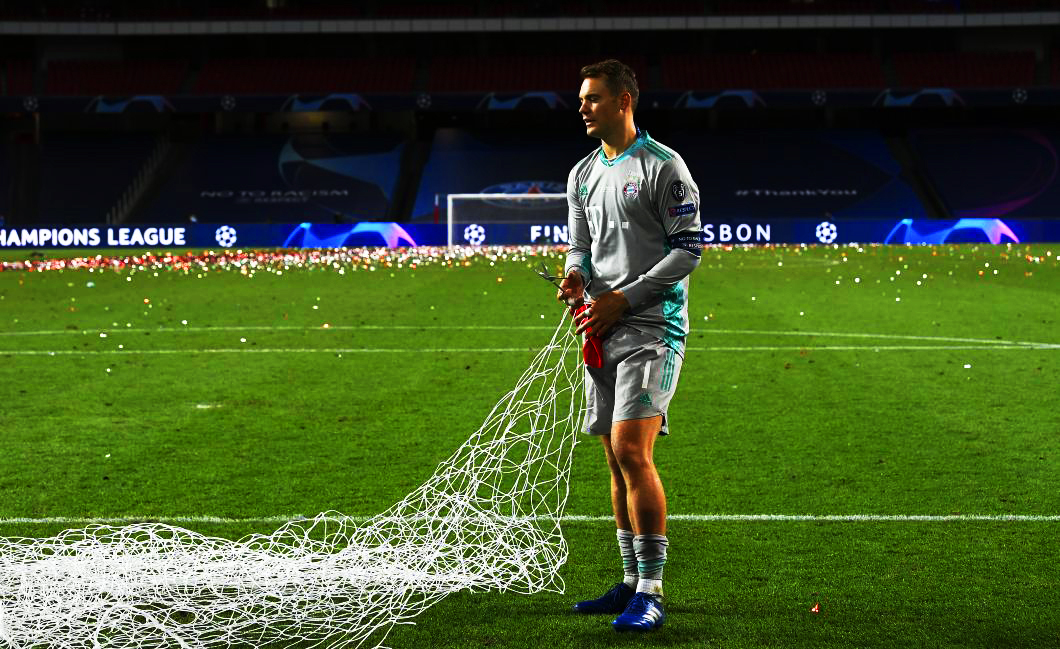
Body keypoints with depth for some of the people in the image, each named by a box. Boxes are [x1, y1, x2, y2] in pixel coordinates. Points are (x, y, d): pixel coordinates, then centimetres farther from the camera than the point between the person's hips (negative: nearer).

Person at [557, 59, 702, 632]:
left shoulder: (663, 166, -6)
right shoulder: (583, 174, 17)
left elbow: (689, 248, -9)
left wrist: (623, 298, -13)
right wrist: (577, 275, -3)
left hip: (651, 327, -8)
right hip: (603, 332, 8)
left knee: (631, 452, -17)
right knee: (617, 461, 9)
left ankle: (650, 594, -14)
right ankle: (631, 584, 18)